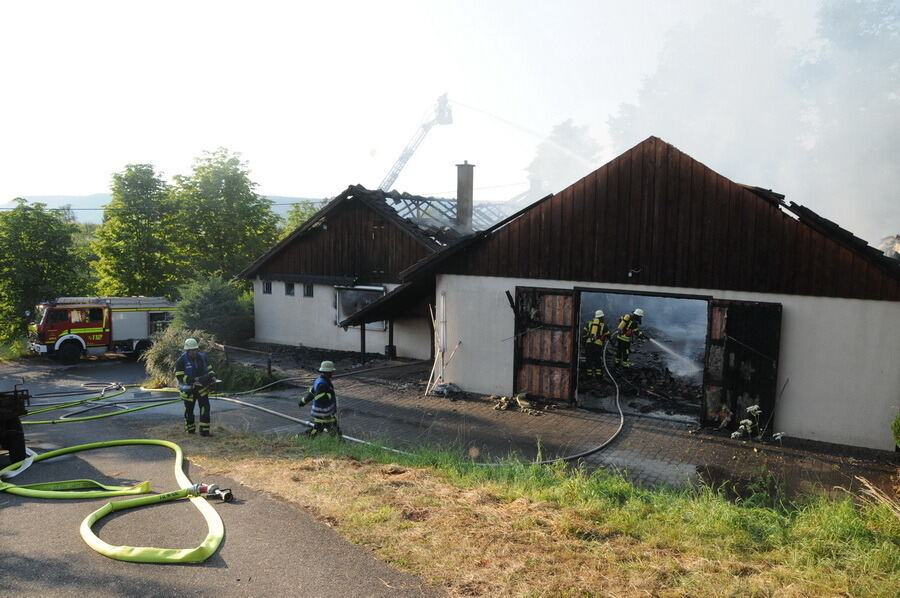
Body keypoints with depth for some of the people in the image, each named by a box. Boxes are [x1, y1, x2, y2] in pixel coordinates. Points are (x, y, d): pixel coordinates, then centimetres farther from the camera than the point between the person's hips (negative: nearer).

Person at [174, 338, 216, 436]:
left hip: (201, 388, 3)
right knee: (189, 409, 13)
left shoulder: (202, 357, 0)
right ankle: (190, 429, 35)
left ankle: (204, 431, -6)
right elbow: (180, 376, -19)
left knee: (205, 408, -9)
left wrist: (212, 375, -10)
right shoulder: (181, 361, -14)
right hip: (188, 390, -3)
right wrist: (194, 380, -28)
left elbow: (209, 368, 12)